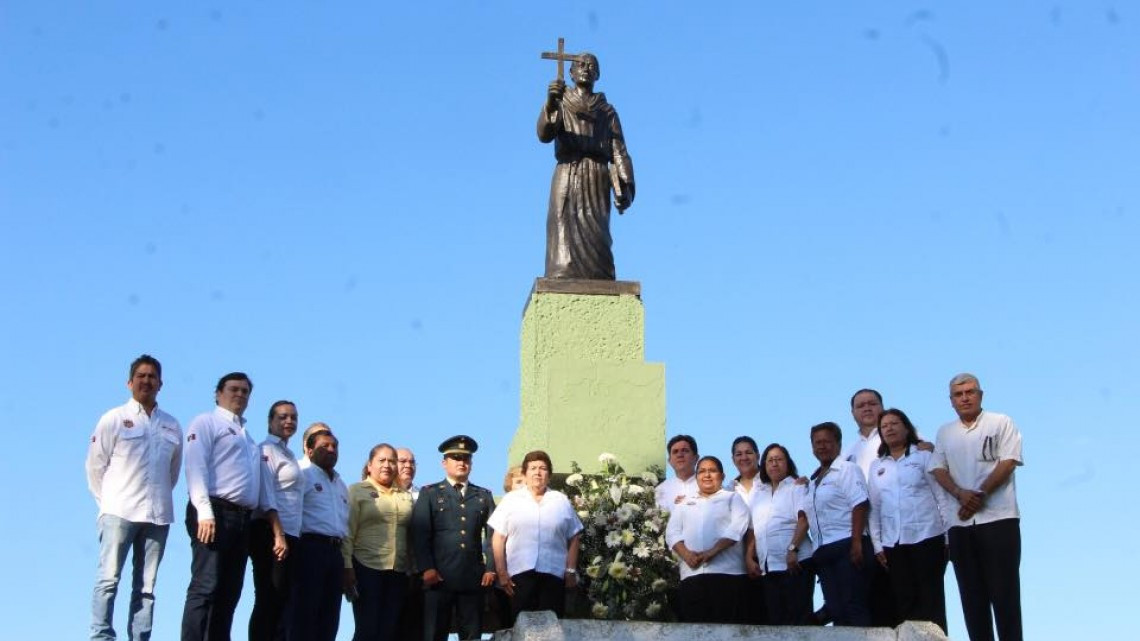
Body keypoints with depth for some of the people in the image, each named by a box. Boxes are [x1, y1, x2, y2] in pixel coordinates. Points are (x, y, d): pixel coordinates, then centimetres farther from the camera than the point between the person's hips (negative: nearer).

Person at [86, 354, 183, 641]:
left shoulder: (172, 426, 12)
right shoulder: (114, 419, 4)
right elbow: (95, 465, 4)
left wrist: (159, 498, 14)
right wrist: (109, 502, 6)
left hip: (157, 515, 3)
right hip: (120, 512, -3)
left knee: (146, 587, 4)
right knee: (108, 579, -7)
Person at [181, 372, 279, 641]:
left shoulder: (249, 439, 29)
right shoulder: (206, 422, 6)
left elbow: (263, 485, 21)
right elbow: (196, 467, -8)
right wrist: (204, 512, -21)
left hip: (243, 518, 8)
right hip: (215, 512, -8)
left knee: (229, 593, 4)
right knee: (205, 587, -16)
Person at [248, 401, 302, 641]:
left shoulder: (288, 454, 21)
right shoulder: (267, 450, -5)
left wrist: (287, 535, 11)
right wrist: (278, 534, -21)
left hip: (289, 534, 9)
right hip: (270, 533, -9)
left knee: (281, 601, 5)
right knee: (269, 600, -10)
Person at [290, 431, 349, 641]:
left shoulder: (341, 485, 25)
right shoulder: (304, 475, 1)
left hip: (335, 551, 8)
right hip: (311, 547, -7)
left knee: (329, 617, 6)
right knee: (305, 613, -9)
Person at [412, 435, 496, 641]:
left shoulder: (484, 496, 18)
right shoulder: (429, 493, 10)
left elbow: (492, 534, 10)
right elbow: (420, 534, 0)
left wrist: (490, 568, -1)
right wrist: (427, 568, -11)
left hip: (474, 578, 2)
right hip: (439, 577, -2)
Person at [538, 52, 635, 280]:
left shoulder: (607, 112, 21)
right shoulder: (560, 104, 18)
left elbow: (619, 151, 10)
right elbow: (544, 134, -2)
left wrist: (625, 186, -6)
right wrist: (550, 103, -21)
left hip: (596, 179, 1)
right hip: (567, 174, 0)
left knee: (595, 235, -13)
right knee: (564, 232, -15)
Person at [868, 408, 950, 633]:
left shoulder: (923, 456, 4)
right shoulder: (876, 466, 14)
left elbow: (941, 496, 0)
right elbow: (873, 508, 11)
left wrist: (950, 535, -6)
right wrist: (877, 544, 5)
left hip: (926, 537, -3)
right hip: (892, 543, 3)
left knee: (930, 598, -2)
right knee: (904, 601, 4)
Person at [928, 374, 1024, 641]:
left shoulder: (1001, 423, 4)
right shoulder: (945, 433, 17)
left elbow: (1008, 463, -6)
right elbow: (937, 469, 8)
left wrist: (980, 495, -14)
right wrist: (961, 494, -10)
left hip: (998, 518, -4)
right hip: (960, 522, 4)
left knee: (1003, 590, -5)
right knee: (972, 594, 6)